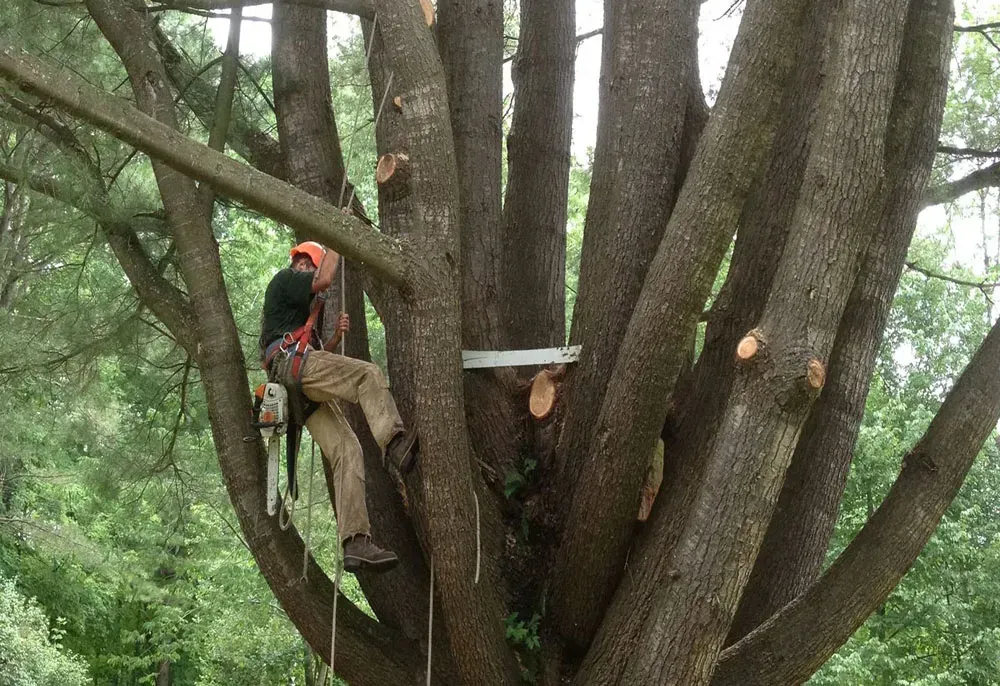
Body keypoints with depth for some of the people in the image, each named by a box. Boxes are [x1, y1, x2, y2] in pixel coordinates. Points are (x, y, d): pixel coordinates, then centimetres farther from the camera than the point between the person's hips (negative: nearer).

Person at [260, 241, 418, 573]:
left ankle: (356, 544, -18)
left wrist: (336, 336, 16)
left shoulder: (301, 307, 40)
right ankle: (394, 441, -51)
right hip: (294, 363, -9)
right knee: (369, 374, -27)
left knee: (347, 451, -6)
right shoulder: (285, 278, 13)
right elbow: (324, 279, -7)